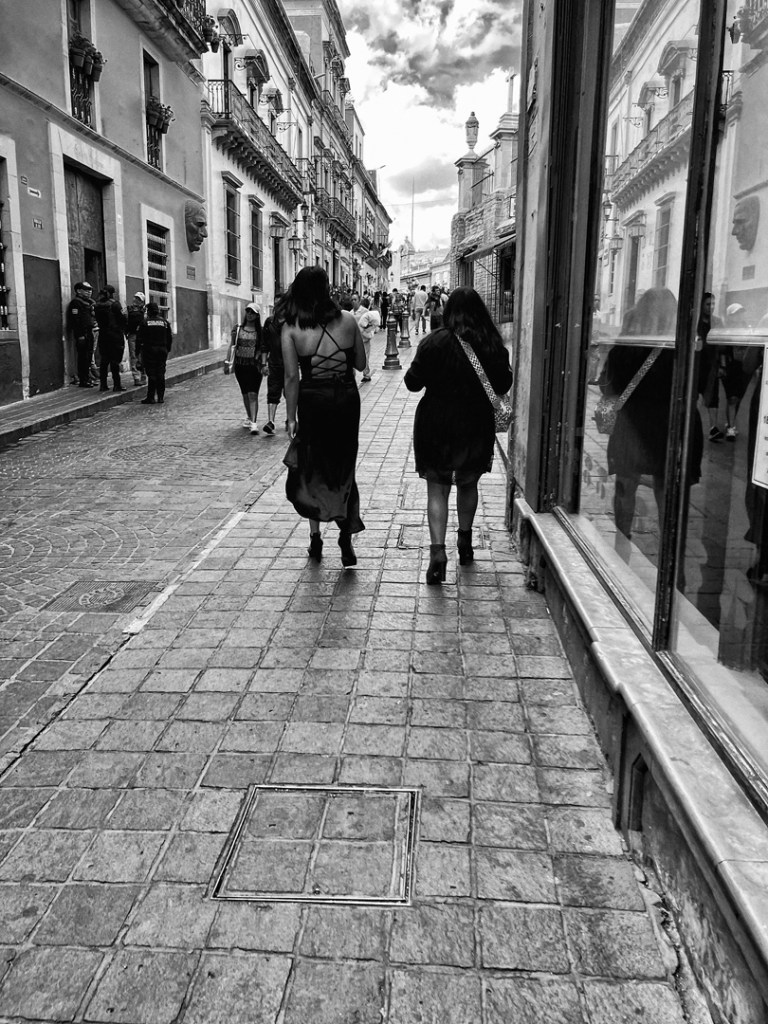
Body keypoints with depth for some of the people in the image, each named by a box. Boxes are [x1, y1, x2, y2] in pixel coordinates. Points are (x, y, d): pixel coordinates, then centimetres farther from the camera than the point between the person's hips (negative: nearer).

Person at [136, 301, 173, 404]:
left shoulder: (145, 323, -4)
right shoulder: (165, 322, 7)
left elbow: (139, 339, -5)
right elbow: (169, 339, 10)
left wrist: (138, 353, 1)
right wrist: (167, 350, 17)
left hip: (149, 351, -3)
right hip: (162, 351, 3)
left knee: (151, 375, -2)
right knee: (161, 374, 7)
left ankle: (150, 398, -2)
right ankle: (161, 397, 8)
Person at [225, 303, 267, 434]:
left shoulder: (260, 331, -1)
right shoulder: (237, 328, 5)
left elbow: (264, 349, -3)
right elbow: (231, 346, 7)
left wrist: (263, 364, -13)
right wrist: (228, 362, 1)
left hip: (254, 365, -3)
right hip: (240, 364, 3)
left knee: (253, 394, -12)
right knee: (245, 393, 13)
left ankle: (253, 423, -15)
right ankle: (249, 417, 31)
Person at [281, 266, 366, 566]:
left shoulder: (291, 327, -8)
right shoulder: (347, 320, -4)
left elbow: (292, 376, -9)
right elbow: (361, 363, 4)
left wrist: (291, 418, -3)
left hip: (312, 402, -1)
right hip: (347, 398, 1)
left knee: (312, 468, 15)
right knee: (344, 466, 14)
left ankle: (316, 537, 20)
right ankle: (346, 532, 3)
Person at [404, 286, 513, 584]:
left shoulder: (434, 342, -11)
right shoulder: (493, 344, -4)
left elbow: (412, 383, -7)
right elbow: (503, 386, 4)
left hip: (436, 423, -2)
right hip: (477, 425, 3)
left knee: (437, 487, 4)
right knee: (468, 483, 21)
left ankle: (438, 551, -10)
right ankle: (465, 544, 32)